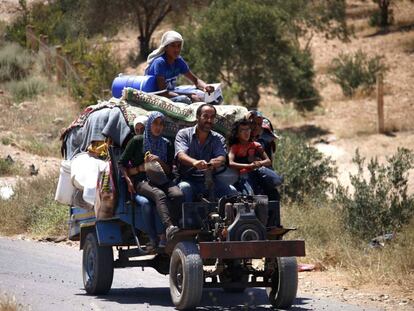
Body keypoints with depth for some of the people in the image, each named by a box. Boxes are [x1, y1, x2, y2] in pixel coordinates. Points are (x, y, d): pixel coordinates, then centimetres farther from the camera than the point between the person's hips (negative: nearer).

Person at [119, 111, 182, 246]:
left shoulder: (166, 144, 18)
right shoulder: (137, 141, 8)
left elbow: (169, 171, 13)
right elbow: (121, 164, 8)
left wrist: (159, 161, -7)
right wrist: (128, 181, -8)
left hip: (162, 180, 4)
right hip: (141, 181, -4)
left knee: (177, 195, -31)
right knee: (159, 195, -37)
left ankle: (165, 235, -38)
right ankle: (170, 228, -59)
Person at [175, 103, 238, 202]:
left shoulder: (218, 138, 12)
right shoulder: (183, 134, 4)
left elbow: (222, 158, -8)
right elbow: (181, 155, -15)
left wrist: (214, 162, -36)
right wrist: (194, 162, -40)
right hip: (188, 179, -2)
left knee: (232, 191, -23)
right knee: (184, 188, -35)